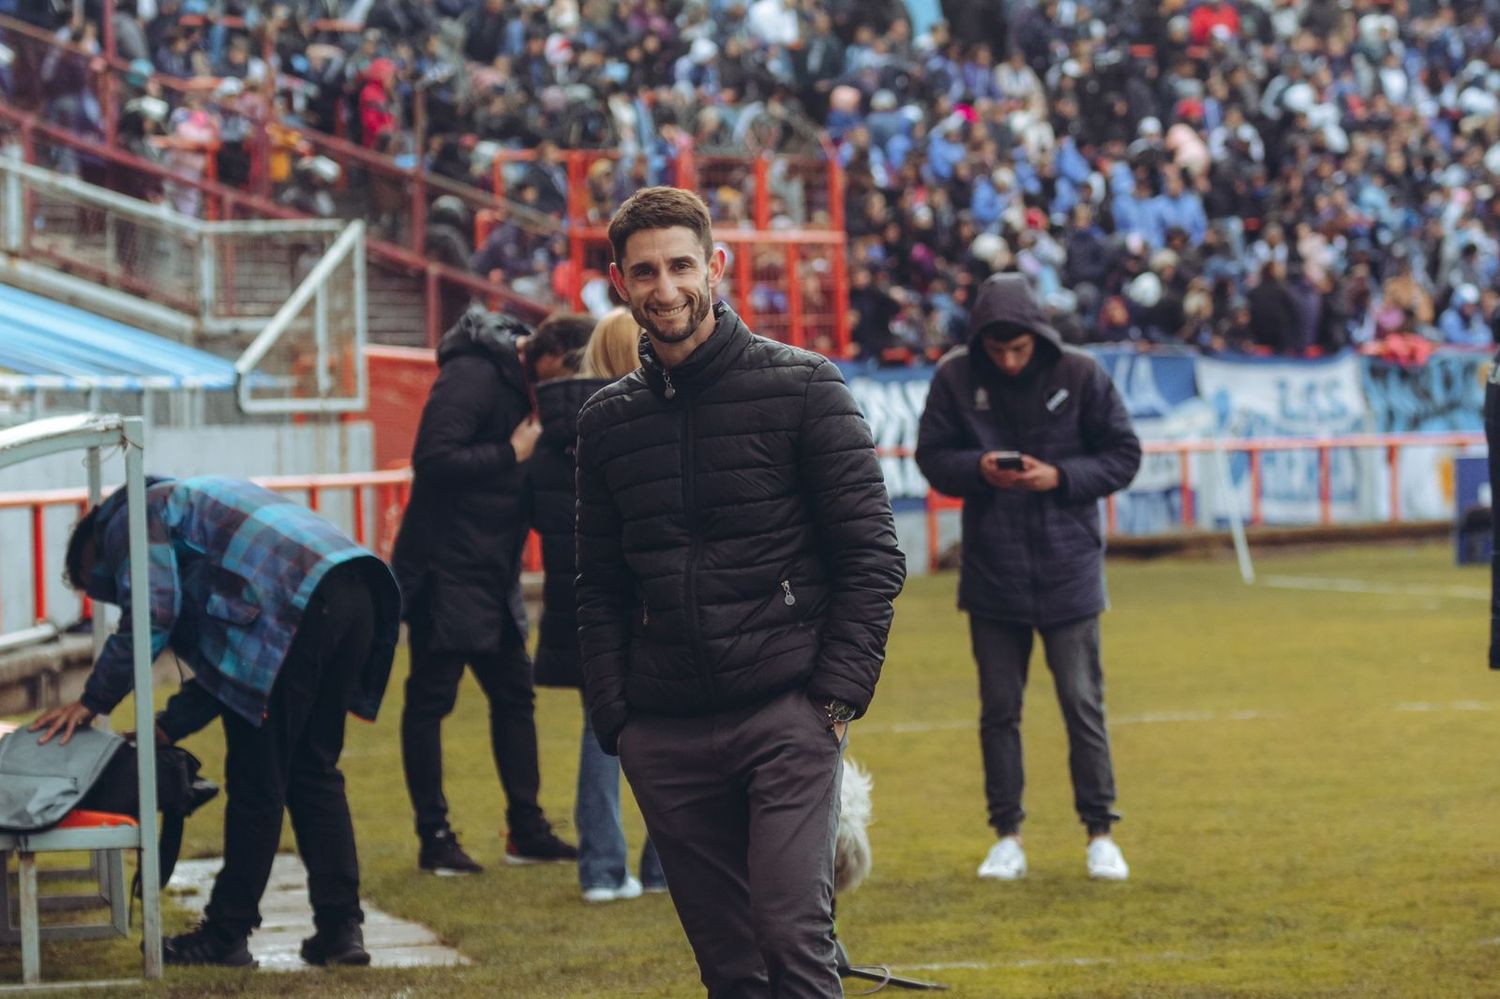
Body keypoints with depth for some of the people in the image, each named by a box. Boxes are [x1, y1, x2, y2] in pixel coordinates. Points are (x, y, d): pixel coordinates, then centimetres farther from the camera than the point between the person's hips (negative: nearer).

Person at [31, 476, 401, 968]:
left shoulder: (130, 519, 11)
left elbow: (151, 617, -5)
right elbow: (225, 660, 32)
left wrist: (93, 701, 4)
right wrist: (165, 728, 26)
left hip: (301, 604, -9)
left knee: (256, 782, 0)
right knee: (314, 772, 16)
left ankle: (226, 937, 7)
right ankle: (340, 928, 11)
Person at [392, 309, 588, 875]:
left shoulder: (516, 383, 11)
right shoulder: (471, 376, -16)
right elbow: (433, 459, -26)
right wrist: (512, 453, -21)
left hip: (492, 574, 10)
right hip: (444, 572, -10)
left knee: (514, 694, 12)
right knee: (430, 700, -1)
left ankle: (526, 830, 19)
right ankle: (434, 839, 4)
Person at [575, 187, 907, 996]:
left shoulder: (803, 389, 0)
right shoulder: (608, 421, 12)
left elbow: (871, 555, -2)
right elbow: (600, 587, 16)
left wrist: (840, 693, -9)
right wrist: (613, 716, 5)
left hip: (786, 716, -4)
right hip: (665, 737, 4)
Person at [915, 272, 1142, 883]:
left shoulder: (1080, 376, -6)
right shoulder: (955, 378, -3)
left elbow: (1123, 456, 0)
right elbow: (931, 455, 3)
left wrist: (1060, 477, -15)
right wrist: (978, 468, -17)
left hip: (1068, 568, -1)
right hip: (991, 569, 1)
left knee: (1083, 705, 1)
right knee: (999, 708, 7)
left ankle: (1100, 833, 11)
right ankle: (1007, 836, 16)